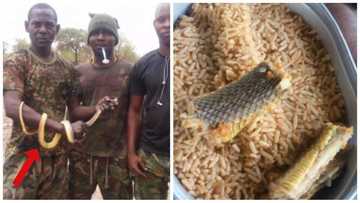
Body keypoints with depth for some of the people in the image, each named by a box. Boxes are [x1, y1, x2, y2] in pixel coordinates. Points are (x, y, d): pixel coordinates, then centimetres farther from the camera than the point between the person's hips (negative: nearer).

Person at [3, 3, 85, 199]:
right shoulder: (15, 62, -5)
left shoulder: (67, 69, 9)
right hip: (23, 155, -4)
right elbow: (12, 108, -21)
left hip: (57, 157, 4)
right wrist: (63, 128, -26)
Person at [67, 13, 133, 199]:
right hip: (82, 154, 3)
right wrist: (96, 108, -20)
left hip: (117, 155, -2)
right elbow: (73, 112, 0)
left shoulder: (128, 70, -1)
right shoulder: (79, 71, 7)